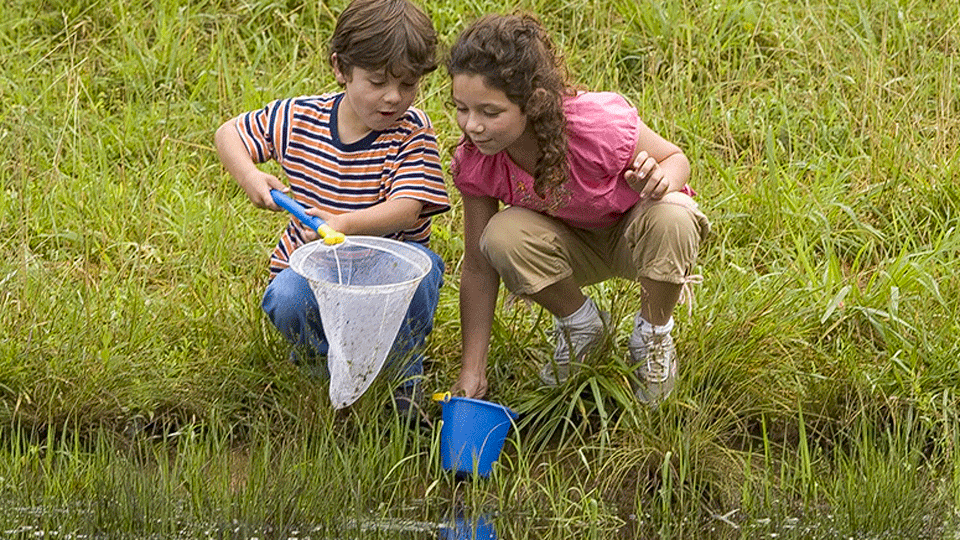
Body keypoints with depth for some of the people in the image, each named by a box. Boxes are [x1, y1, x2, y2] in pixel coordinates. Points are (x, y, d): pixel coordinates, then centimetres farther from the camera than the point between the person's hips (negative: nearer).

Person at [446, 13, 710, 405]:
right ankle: (580, 324, 1)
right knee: (503, 236, -31)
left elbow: (675, 159, -16)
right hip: (574, 245, 2)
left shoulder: (599, 127, -36)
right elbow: (478, 268, -14)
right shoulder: (474, 161, -24)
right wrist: (472, 371, -18)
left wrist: (660, 177, -42)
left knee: (671, 218, -38)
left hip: (635, 236, -2)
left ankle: (653, 332, -6)